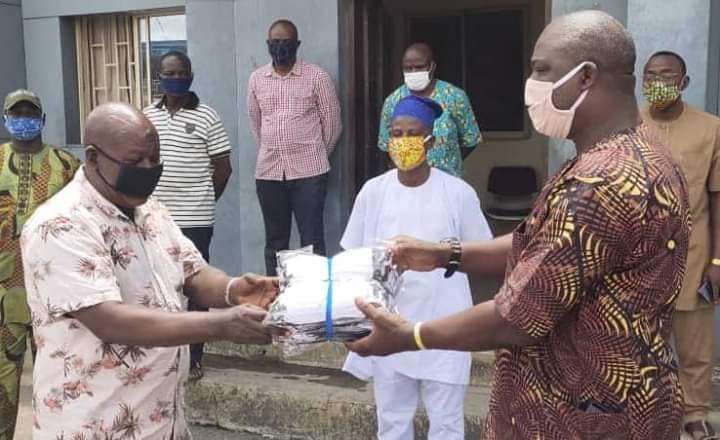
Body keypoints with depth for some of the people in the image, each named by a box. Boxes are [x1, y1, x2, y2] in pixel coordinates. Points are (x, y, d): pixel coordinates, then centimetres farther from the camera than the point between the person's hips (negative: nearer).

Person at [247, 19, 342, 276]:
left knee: (312, 240, -1)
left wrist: (316, 157, 9)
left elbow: (331, 122, 2)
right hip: (268, 173, 4)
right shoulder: (256, 79, 8)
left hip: (308, 171, -3)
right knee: (275, 240, 11)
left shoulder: (316, 77, -3)